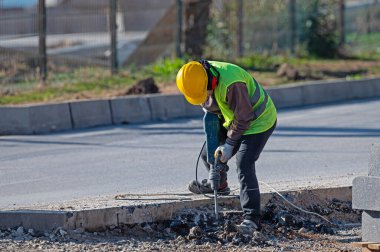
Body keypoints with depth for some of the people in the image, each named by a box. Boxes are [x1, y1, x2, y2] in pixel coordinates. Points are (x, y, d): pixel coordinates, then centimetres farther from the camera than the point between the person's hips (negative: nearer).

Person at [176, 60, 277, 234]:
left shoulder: (230, 84, -38)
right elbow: (209, 108, 6)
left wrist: (229, 144, -18)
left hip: (258, 121, -8)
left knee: (244, 166, -18)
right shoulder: (199, 77, -12)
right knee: (208, 154, 13)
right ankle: (219, 185, 42)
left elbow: (244, 118, -27)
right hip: (232, 120, 8)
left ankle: (251, 218, -17)